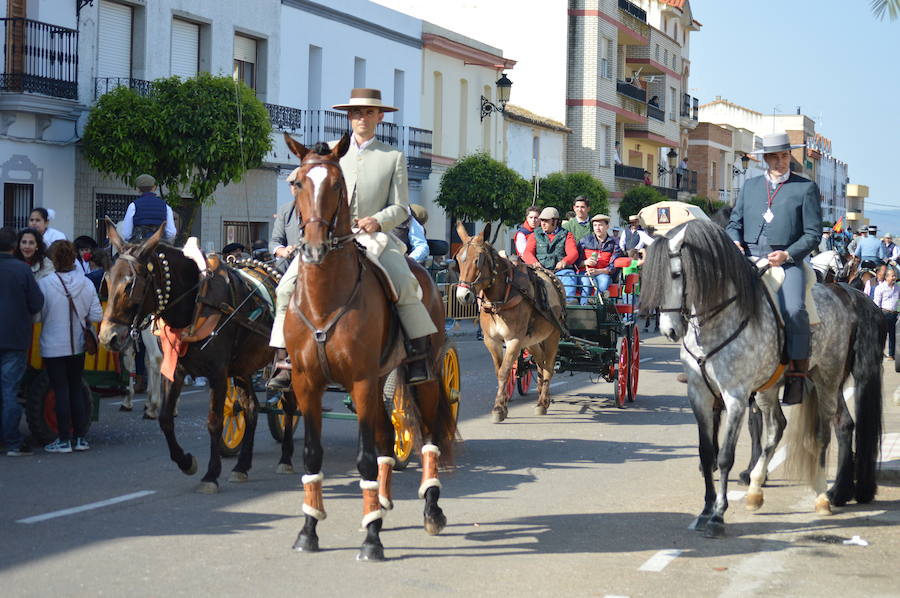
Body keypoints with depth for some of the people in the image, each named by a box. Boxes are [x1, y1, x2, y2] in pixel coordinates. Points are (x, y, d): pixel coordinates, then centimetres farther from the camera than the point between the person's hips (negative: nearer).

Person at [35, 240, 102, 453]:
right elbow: (96, 315, -4)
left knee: (61, 391, 2)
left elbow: (37, 314, -9)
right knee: (76, 389, 14)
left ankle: (64, 440, 4)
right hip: (78, 346, 3)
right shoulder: (86, 283, -5)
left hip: (53, 347, -3)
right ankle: (80, 437, 16)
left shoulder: (44, 284, -15)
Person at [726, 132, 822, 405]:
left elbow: (813, 234, 3)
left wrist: (787, 254, -12)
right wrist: (735, 243, -2)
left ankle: (798, 375, -17)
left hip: (787, 260, -4)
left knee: (793, 309, -28)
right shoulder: (750, 185, 20)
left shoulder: (806, 188, 8)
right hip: (749, 258, 4)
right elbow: (734, 223, 21)